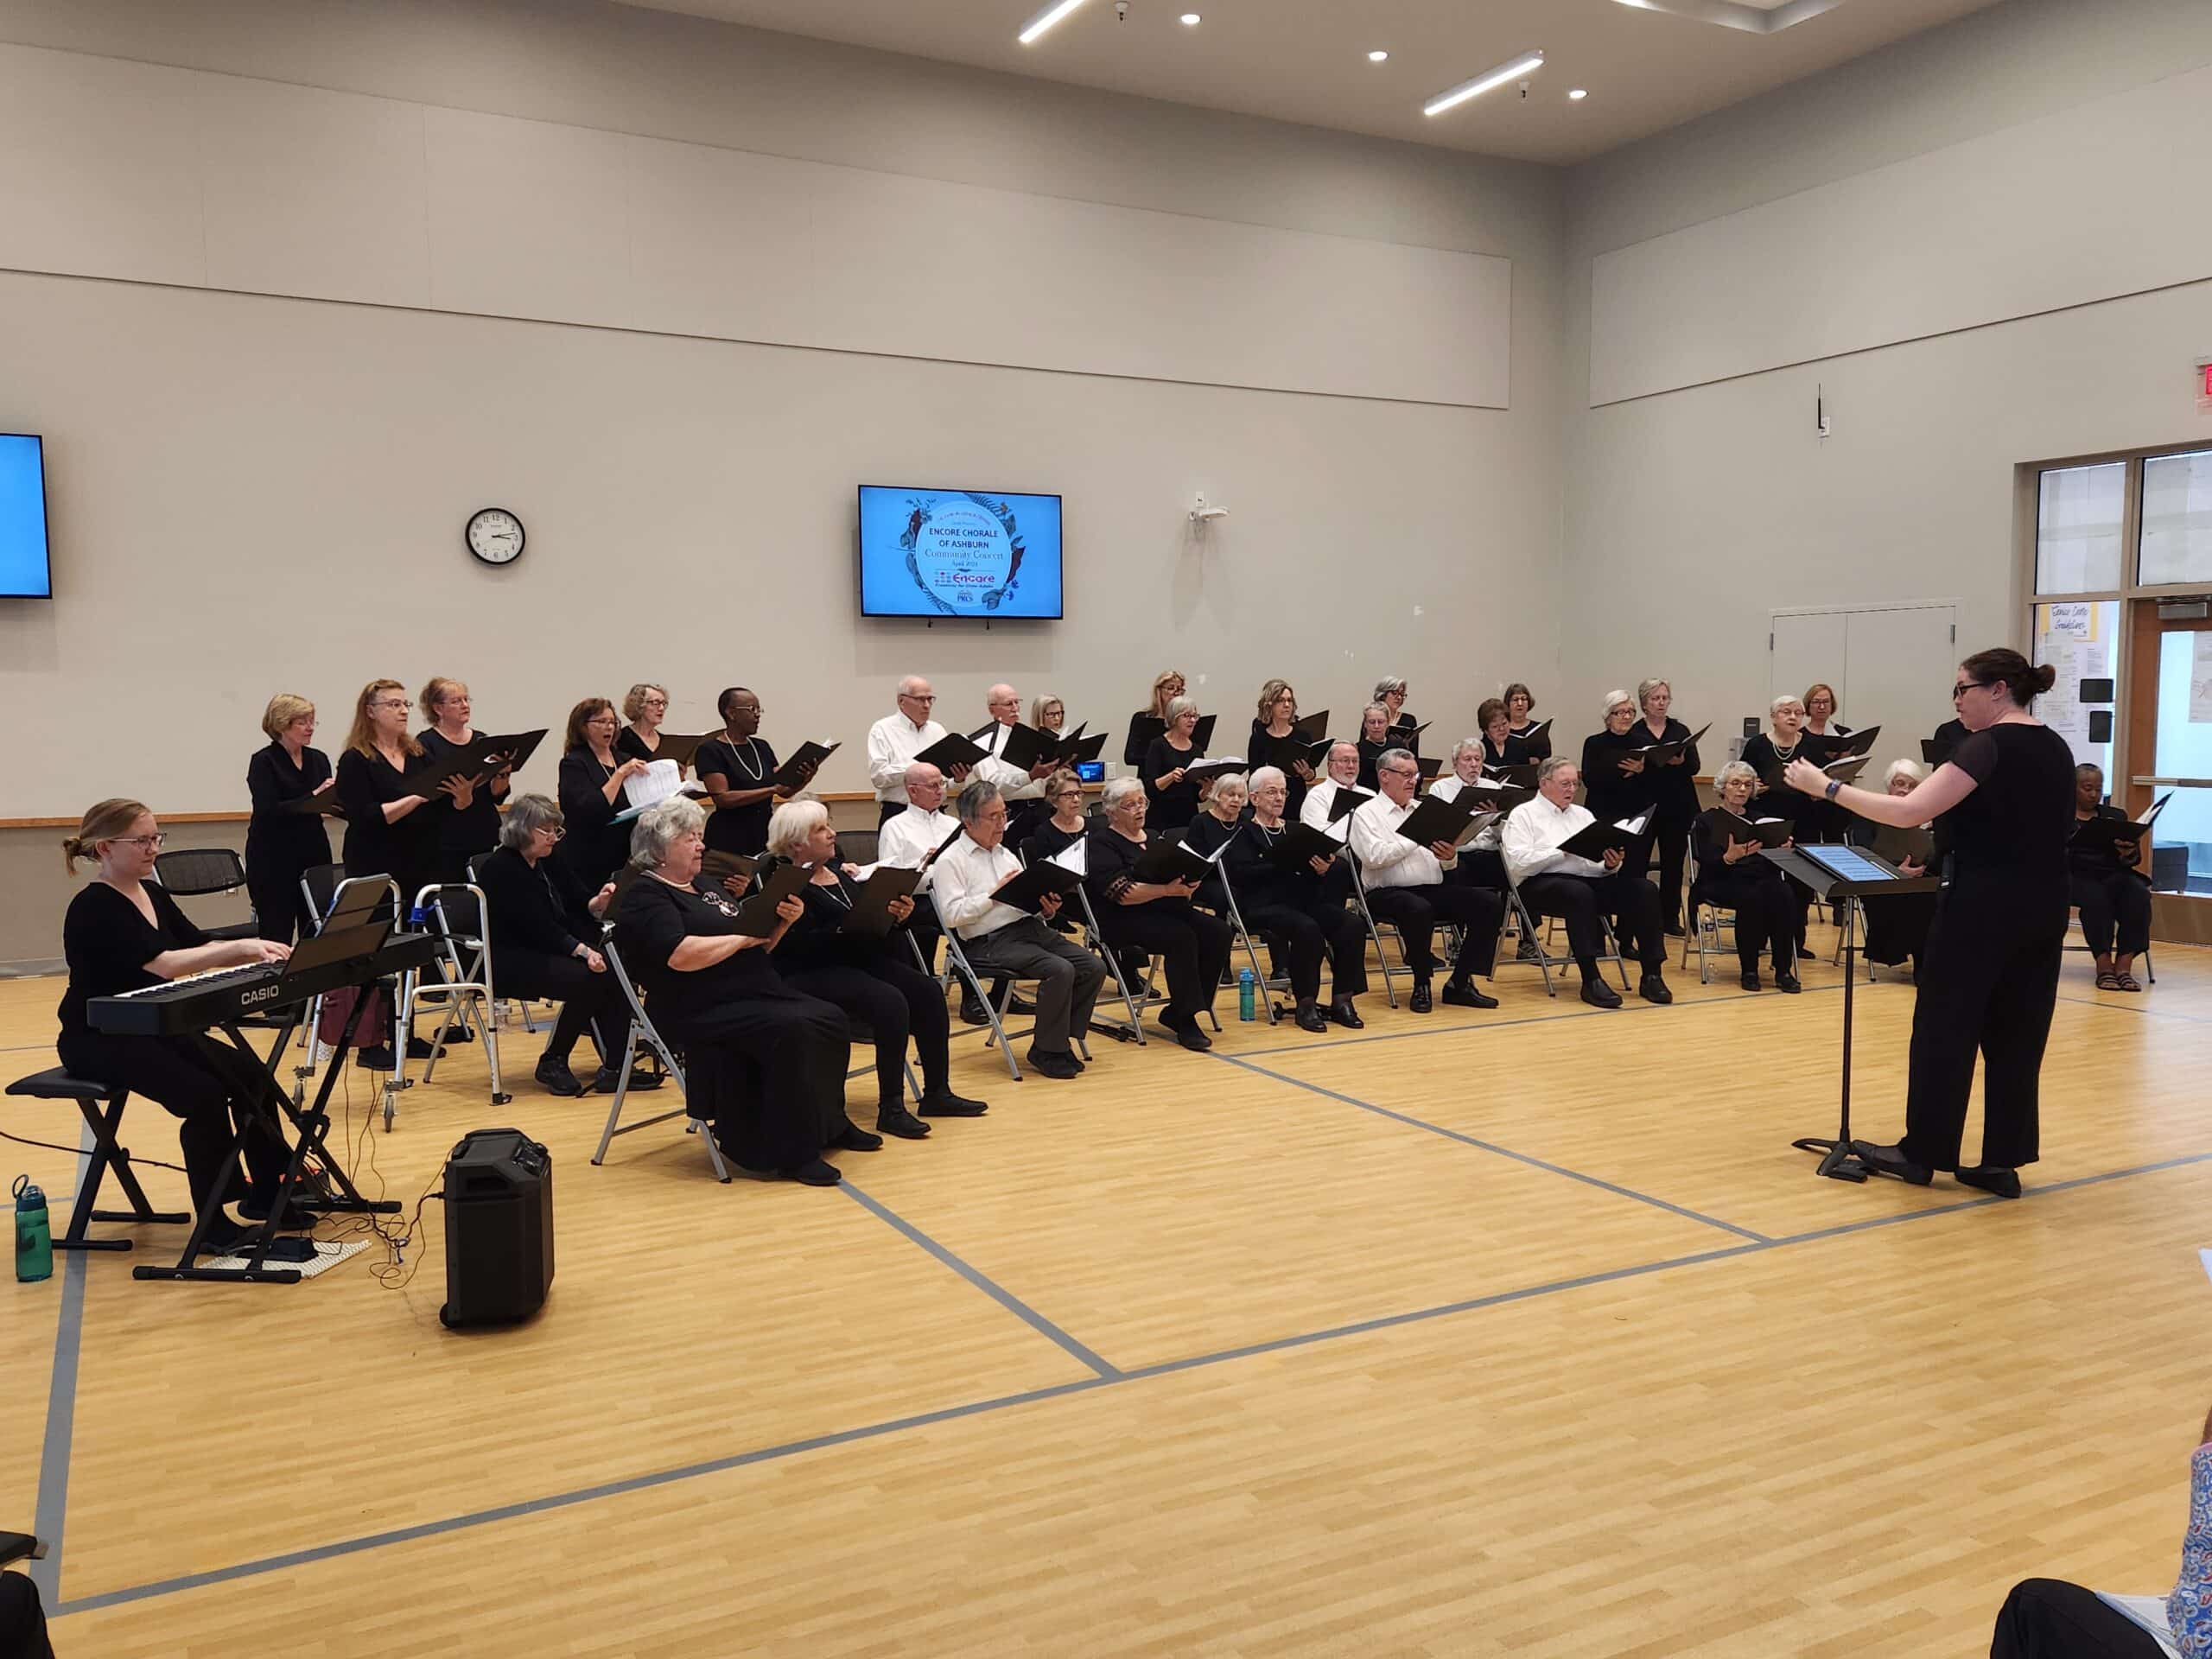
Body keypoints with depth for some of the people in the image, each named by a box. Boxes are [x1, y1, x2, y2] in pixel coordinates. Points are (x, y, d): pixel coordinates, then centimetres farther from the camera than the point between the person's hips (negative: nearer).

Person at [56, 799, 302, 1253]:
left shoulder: (152, 895, 8)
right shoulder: (94, 908, -19)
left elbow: (200, 947, 4)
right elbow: (161, 964, -31)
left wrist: (259, 952, -15)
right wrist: (241, 947, -35)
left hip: (152, 1030, 8)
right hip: (98, 1041, -8)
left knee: (251, 1076, -8)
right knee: (204, 1095, -26)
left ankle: (267, 1193, 5)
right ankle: (215, 1224, -15)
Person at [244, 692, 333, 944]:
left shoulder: (318, 759, 9)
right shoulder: (264, 762, -6)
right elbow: (269, 811, -17)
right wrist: (313, 796, -24)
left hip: (314, 855, 5)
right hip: (274, 860, -5)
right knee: (277, 938, -3)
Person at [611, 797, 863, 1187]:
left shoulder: (706, 888, 21)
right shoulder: (644, 897, -6)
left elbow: (756, 950, 22)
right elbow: (682, 956, -23)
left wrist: (782, 923, 1)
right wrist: (744, 936, -12)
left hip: (758, 994, 9)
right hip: (702, 1012, -9)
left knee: (829, 1021, -8)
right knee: (792, 1031, -28)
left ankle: (828, 1125, 8)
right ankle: (791, 1153, -20)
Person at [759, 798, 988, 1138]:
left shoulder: (837, 871, 14)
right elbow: (802, 944, -22)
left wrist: (895, 915, -3)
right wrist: (849, 925, -31)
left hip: (857, 959, 9)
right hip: (812, 973, -8)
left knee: (928, 991, -9)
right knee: (891, 1002, -29)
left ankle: (937, 1093, 0)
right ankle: (890, 1110, -20)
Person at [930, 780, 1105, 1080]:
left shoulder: (1005, 853, 22)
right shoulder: (950, 861, -2)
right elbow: (952, 915, -13)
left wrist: (1046, 911, -1)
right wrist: (995, 893, -14)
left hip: (1032, 928, 8)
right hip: (990, 942, -8)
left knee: (1094, 967, -10)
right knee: (1060, 970, -28)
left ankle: (1060, 1039, 3)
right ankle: (1046, 1052, -11)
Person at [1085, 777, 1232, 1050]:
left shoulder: (1155, 838, 20)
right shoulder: (1101, 843, -3)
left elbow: (1178, 874, 18)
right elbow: (1122, 893, -16)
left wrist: (1188, 885, -7)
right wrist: (1167, 889, -25)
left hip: (1166, 911, 7)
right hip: (1124, 920, -7)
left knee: (1218, 932, -16)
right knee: (1182, 937, -31)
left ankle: (1175, 1014, -9)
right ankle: (1185, 1020, -21)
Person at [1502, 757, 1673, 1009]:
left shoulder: (1583, 815, 23)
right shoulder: (1524, 814, 5)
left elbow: (1601, 865, 14)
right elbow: (1517, 863, -11)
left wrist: (1611, 865, -10)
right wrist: (1563, 851, -16)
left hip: (1589, 881, 6)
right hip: (1542, 884, -6)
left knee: (1645, 890, -18)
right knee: (1579, 892, -39)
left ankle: (1652, 975, -16)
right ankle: (1591, 981, -35)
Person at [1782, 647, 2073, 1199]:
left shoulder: (1989, 746, -15)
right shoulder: (2056, 749, 10)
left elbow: (1909, 812, -24)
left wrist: (1828, 788, -20)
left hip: (1984, 908, -8)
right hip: (2042, 911, 8)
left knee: (1945, 1026, 4)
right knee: (2017, 1034, 11)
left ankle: (1921, 1152, 14)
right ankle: (2003, 1163, 15)